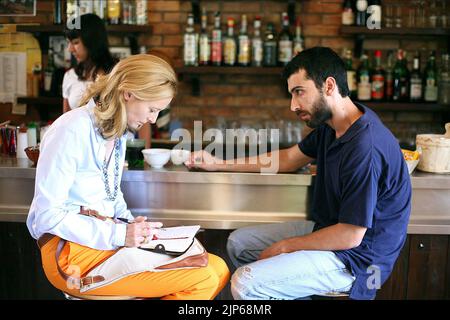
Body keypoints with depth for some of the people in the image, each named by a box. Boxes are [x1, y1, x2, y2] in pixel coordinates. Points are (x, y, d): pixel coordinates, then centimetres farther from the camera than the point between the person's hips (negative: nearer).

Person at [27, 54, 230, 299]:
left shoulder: (118, 132, 11)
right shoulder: (72, 130, -15)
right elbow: (47, 214, -17)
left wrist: (131, 225, 1)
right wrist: (118, 234, -21)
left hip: (110, 239, 9)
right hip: (72, 251, -8)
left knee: (218, 270, -6)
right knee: (203, 280, -20)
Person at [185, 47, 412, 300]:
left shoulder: (365, 147, -29)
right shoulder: (332, 126, 2)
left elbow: (349, 236, -26)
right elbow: (289, 159, 16)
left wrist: (284, 246, -12)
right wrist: (217, 164, 14)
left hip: (356, 254, -10)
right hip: (328, 228, 10)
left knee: (245, 284, -22)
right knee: (238, 242, 12)